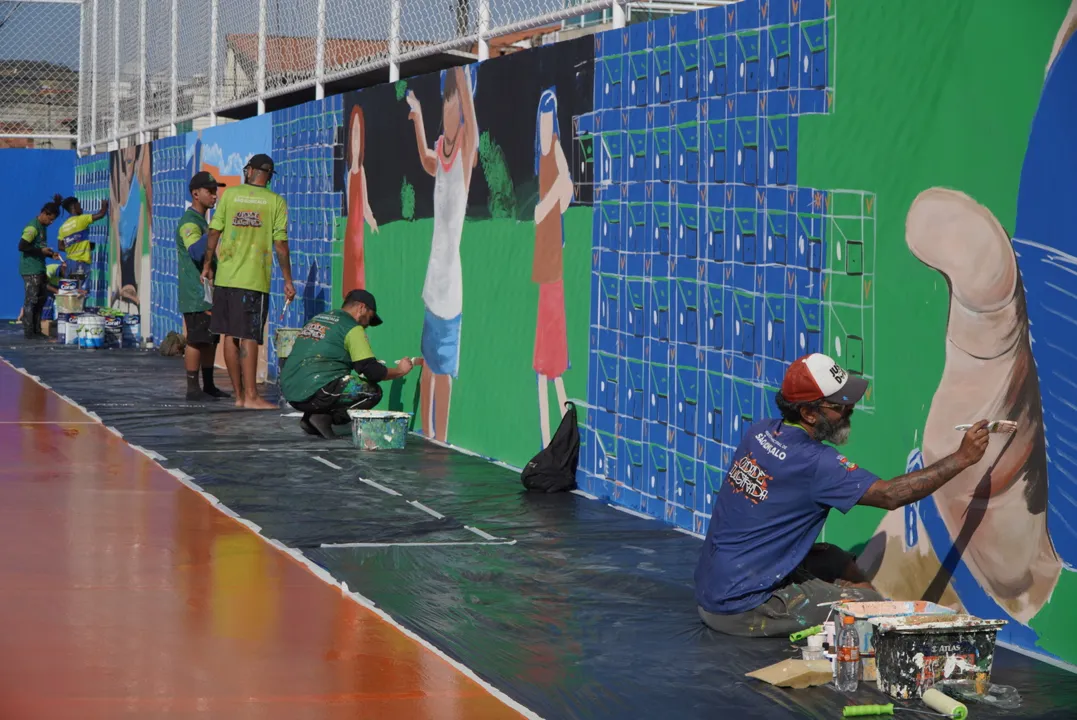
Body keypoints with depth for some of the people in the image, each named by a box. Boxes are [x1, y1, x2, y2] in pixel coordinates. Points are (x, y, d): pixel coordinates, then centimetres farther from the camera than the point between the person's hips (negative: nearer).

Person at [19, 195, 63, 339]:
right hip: (30, 270, -10)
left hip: (40, 269, 10)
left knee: (41, 299, 12)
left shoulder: (43, 227, 15)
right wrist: (41, 250, -17)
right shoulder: (32, 227, -15)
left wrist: (51, 254, 8)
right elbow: (22, 246, -23)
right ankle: (29, 332, -3)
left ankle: (36, 330, 18)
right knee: (31, 300, -6)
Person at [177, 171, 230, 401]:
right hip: (195, 294, -10)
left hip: (208, 294, 10)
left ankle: (208, 385, 18)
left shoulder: (202, 221, 20)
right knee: (196, 340, -8)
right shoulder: (189, 223, -13)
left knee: (211, 340, 12)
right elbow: (196, 252, -31)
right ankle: (193, 388, -6)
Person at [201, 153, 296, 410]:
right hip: (255, 279, -3)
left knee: (231, 336, 8)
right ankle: (251, 396, -6)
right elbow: (280, 244, -3)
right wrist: (288, 281, 3)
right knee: (249, 338, -4)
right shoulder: (276, 201, 0)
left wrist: (207, 264, 16)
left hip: (225, 276, 3)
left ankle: (239, 394, 13)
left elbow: (214, 232, 5)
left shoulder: (230, 194, 6)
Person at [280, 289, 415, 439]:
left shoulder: (316, 319, 23)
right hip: (315, 393, -8)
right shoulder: (352, 328, -2)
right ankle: (324, 418, -9)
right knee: (373, 391, 2)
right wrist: (399, 371, 13)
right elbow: (373, 372, -7)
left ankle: (310, 418, 9)